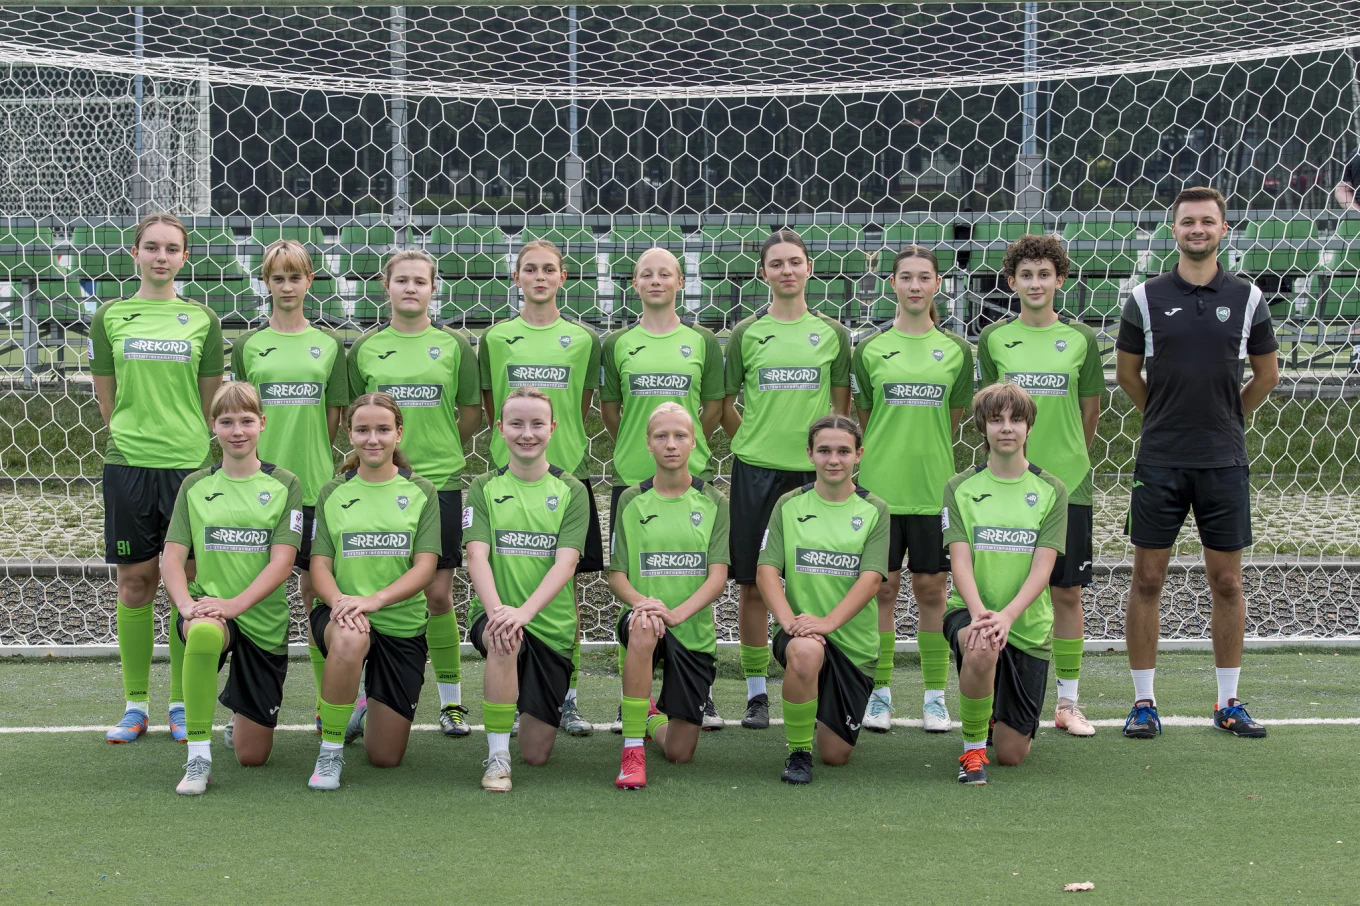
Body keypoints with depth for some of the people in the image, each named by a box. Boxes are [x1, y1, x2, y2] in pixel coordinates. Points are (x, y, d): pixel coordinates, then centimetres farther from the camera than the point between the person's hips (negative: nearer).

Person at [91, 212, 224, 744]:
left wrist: (185, 438, 9)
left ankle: (182, 705, 10)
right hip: (127, 463, 0)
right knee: (135, 582, 3)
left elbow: (211, 402, 11)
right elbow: (107, 399, 10)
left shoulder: (202, 319, 6)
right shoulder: (111, 315, 6)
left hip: (189, 464, 0)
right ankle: (135, 704, 12)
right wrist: (135, 436, 9)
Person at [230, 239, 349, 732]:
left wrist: (313, 462, 2)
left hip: (315, 484, 0)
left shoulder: (329, 344, 7)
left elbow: (334, 417, 9)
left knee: (316, 589, 3)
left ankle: (328, 702, 9)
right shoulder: (248, 345, 6)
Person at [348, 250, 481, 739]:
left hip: (440, 483, -1)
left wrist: (438, 453, 8)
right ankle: (371, 697, 12)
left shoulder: (454, 345, 4)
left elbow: (471, 414, 9)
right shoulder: (366, 346, 7)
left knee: (438, 593, 1)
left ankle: (451, 700, 11)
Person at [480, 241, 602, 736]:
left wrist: (561, 446, 6)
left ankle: (567, 697, 9)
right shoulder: (496, 338, 5)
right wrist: (514, 444, 4)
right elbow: (490, 408, 10)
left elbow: (581, 409, 12)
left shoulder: (582, 338, 6)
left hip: (567, 470, 0)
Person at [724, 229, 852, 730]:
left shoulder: (831, 332, 7)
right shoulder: (747, 333, 4)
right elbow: (725, 402, 9)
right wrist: (753, 444, 3)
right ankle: (756, 692, 11)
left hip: (814, 470, 0)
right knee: (753, 582, 2)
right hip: (756, 470, 0)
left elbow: (842, 406, 12)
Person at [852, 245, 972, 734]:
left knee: (931, 588, 5)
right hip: (878, 486, -1)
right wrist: (884, 462, 5)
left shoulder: (956, 350, 5)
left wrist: (927, 459, 9)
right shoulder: (870, 349, 2)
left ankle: (935, 695, 12)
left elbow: (952, 420, 11)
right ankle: (879, 692, 11)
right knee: (881, 587, 3)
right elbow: (862, 420, 8)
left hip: (934, 488, 1)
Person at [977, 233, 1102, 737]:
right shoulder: (994, 339, 3)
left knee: (1067, 592, 4)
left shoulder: (1081, 339, 3)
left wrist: (1066, 461, 12)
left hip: (1069, 483, 0)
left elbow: (1089, 412, 10)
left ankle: (1067, 703, 13)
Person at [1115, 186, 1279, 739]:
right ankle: (1143, 702, 10)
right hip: (1160, 461, -1)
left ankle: (1228, 703, 16)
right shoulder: (1147, 298, 1)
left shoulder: (1247, 298, 3)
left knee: (1227, 583, 5)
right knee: (1147, 580, 1)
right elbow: (1126, 372, 12)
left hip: (1225, 462, 1)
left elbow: (1267, 375, 15)